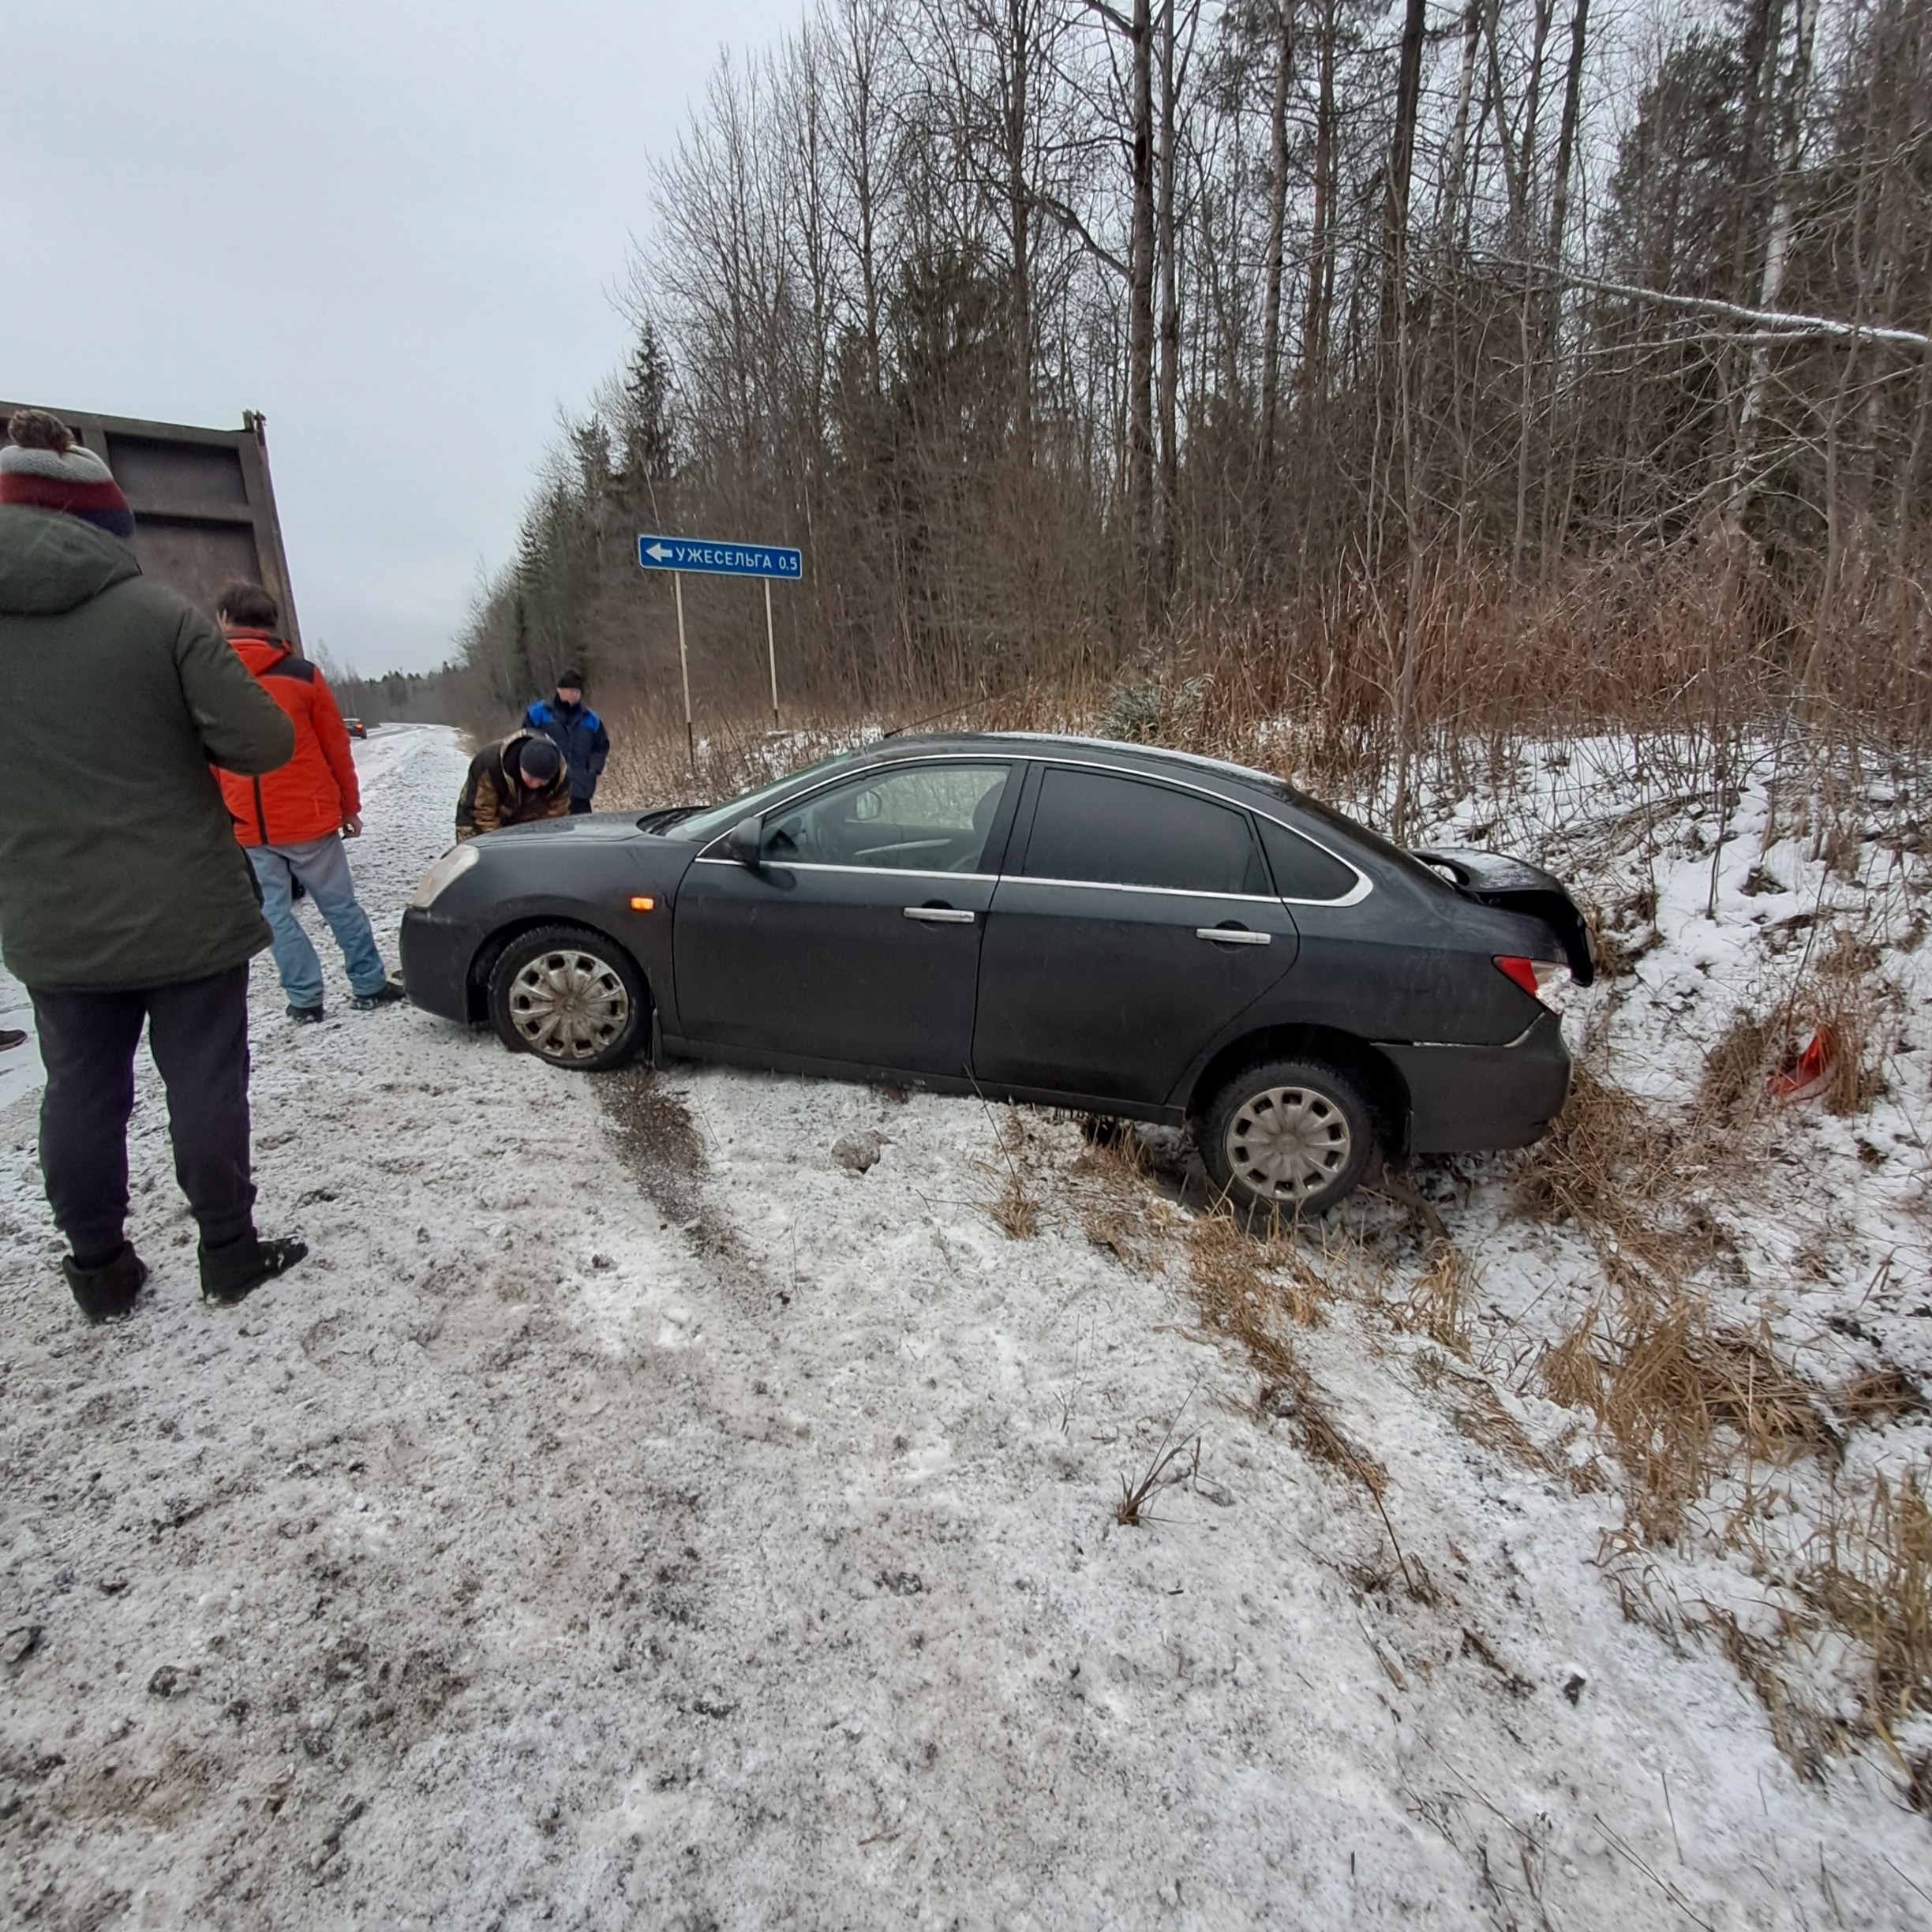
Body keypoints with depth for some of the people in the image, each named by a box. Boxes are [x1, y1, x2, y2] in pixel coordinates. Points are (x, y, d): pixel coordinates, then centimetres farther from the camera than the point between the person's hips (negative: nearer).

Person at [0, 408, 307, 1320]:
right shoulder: (159, 615, -11)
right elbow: (264, 743, -14)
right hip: (184, 909, -3)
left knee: (81, 1089, 14)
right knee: (203, 1081, 7)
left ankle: (99, 1267, 26)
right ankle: (230, 1249, 18)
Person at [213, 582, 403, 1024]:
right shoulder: (301, 673, -3)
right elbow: (336, 746, 0)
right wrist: (350, 806, 9)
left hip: (246, 826, 1)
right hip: (309, 818, -1)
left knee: (276, 913, 8)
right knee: (339, 904, 8)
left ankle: (304, 1000, 10)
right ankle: (369, 985, 12)